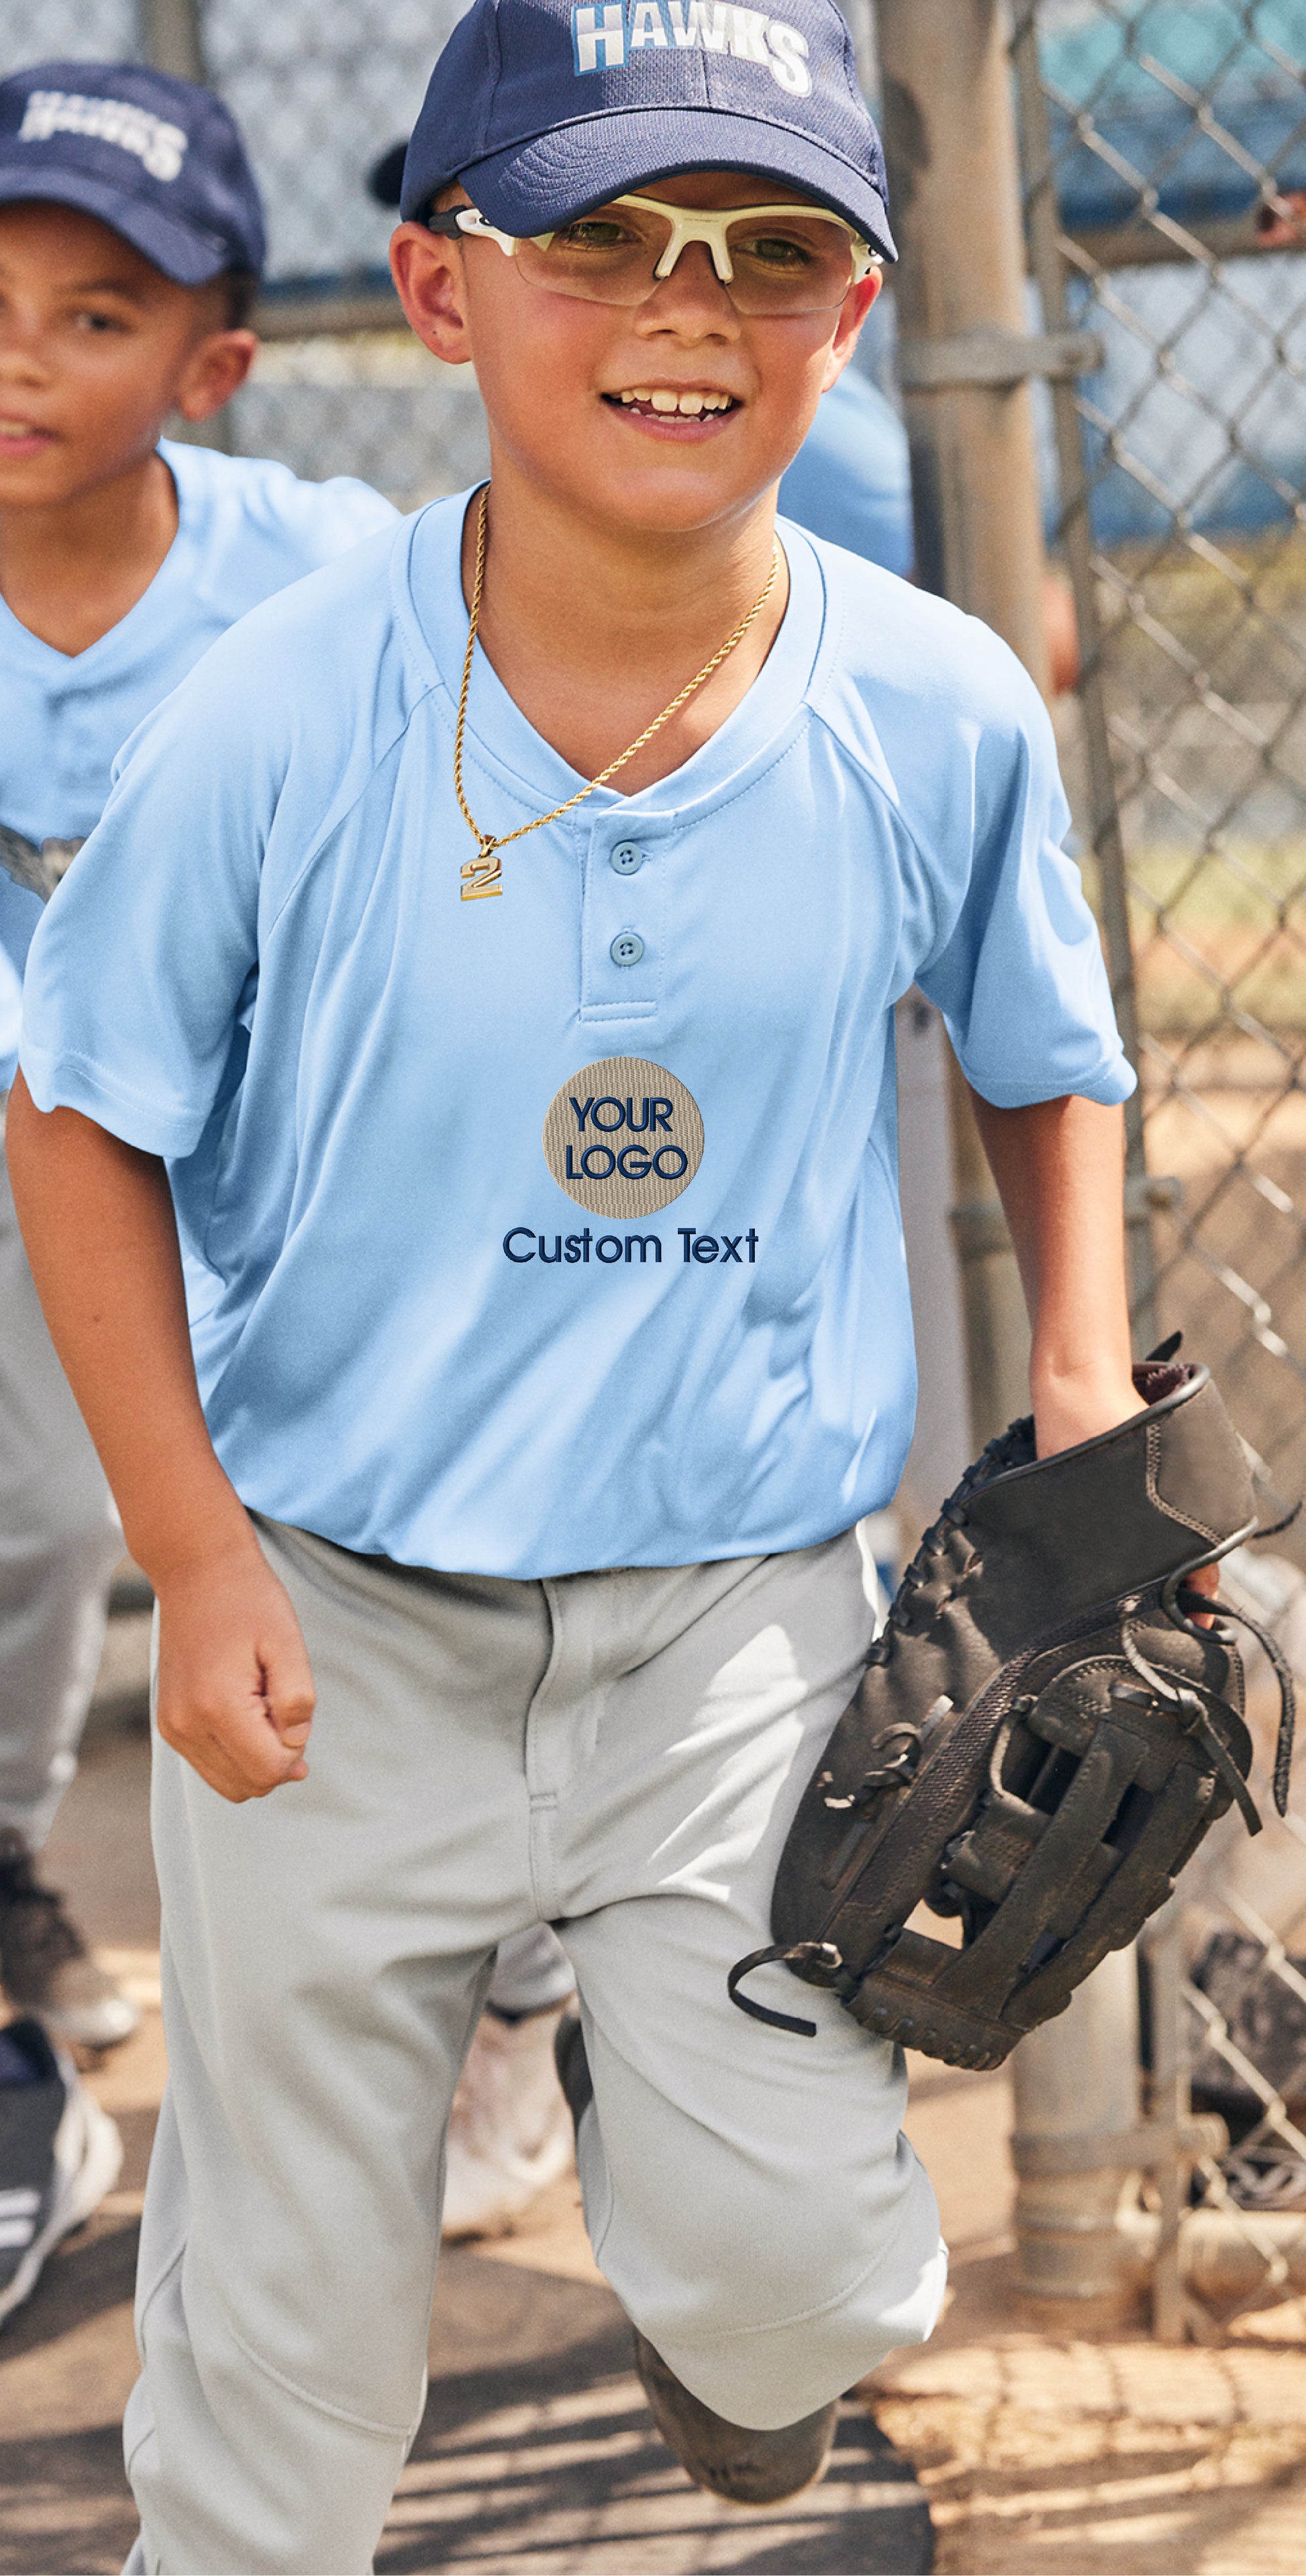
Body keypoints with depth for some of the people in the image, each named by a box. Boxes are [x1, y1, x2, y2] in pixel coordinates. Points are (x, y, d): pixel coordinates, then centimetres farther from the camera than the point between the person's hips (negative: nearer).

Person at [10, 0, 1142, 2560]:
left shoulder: (946, 713, -10)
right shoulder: (279, 715, -16)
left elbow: (1049, 1068, 9)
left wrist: (1084, 1390, -4)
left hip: (747, 1603, 1)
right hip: (334, 1603, 0)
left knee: (792, 2271, -6)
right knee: (290, 2309, 12)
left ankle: (662, 2092, 30)